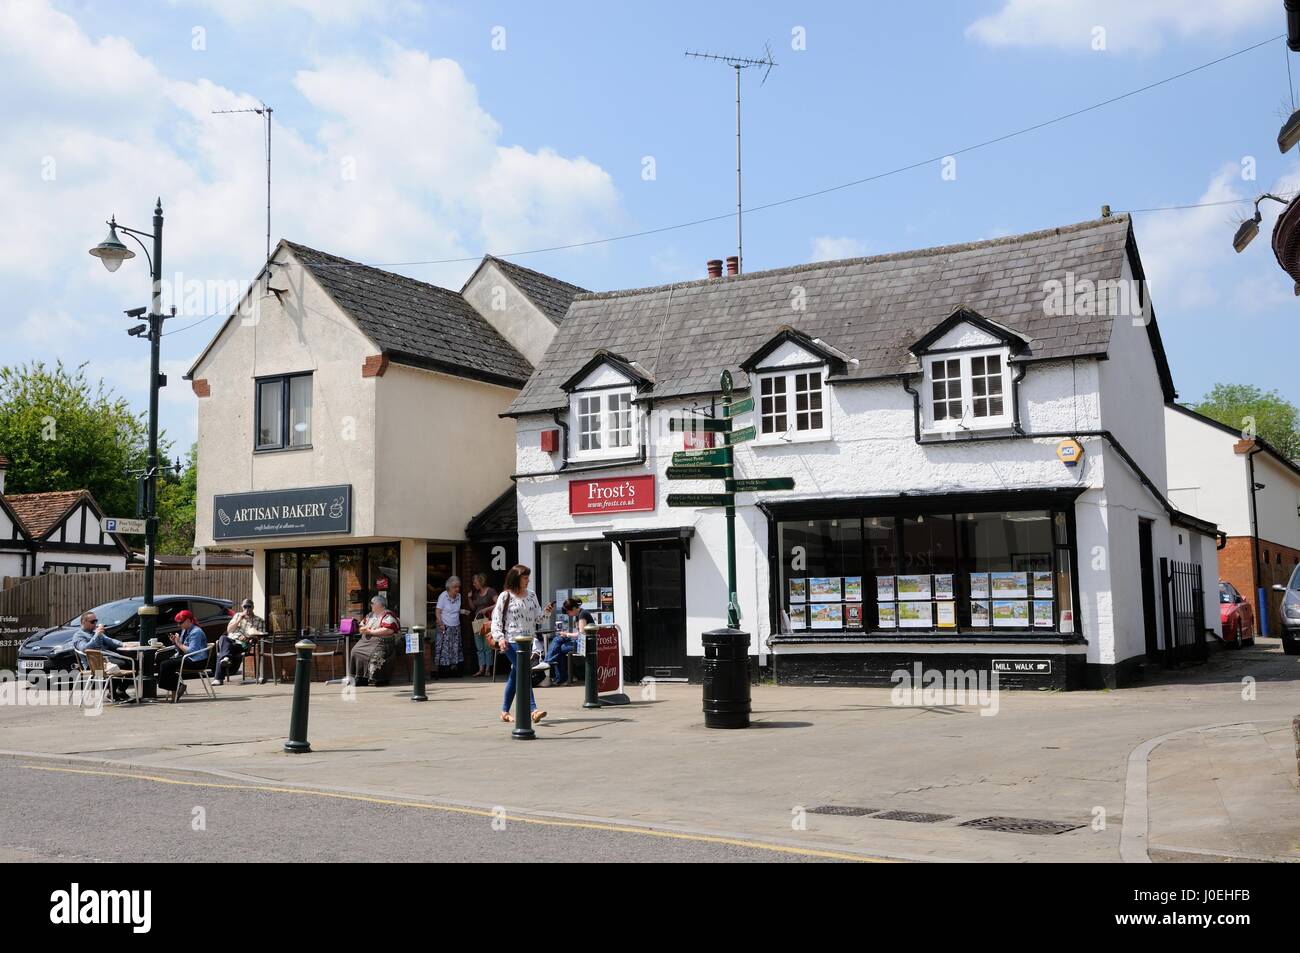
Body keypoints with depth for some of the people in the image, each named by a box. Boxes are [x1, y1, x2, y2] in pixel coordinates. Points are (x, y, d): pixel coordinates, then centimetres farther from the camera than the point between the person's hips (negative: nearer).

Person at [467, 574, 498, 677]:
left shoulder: (490, 591, -4)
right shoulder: (476, 593, 17)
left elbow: (498, 604, -11)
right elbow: (473, 608, 20)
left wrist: (486, 609, -16)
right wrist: (470, 598, 7)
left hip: (487, 621, -7)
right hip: (477, 621, 7)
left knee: (487, 647, -6)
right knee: (479, 648, 3)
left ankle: (488, 669, -3)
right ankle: (481, 669, 3)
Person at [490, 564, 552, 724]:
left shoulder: (531, 595, 11)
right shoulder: (505, 597, -4)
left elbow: (537, 617, 13)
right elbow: (496, 619, -5)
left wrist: (546, 612, -7)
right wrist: (500, 638, -16)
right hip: (512, 640, -6)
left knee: (515, 674, 12)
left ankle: (505, 711, 21)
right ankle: (533, 710, -20)